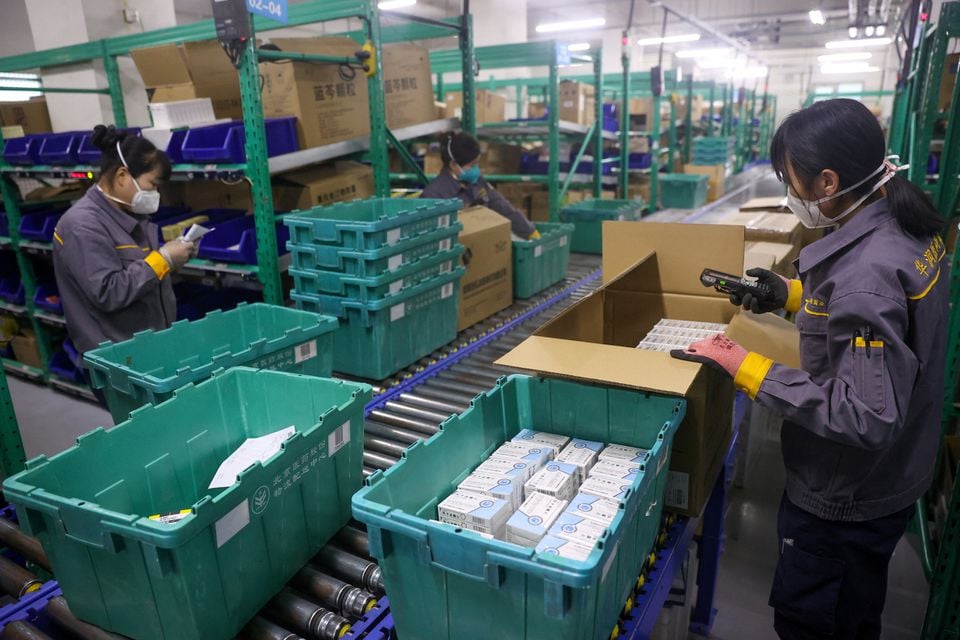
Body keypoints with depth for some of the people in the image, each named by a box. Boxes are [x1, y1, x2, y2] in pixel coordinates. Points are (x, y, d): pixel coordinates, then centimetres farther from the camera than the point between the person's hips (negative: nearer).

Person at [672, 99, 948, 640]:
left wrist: (746, 369, -30)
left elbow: (865, 417, -33)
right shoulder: (909, 223, -5)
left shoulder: (866, 273, -35)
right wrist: (795, 295, 6)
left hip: (847, 496, -9)